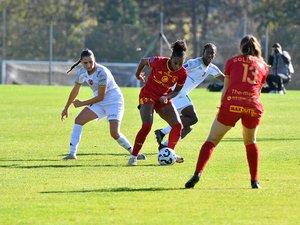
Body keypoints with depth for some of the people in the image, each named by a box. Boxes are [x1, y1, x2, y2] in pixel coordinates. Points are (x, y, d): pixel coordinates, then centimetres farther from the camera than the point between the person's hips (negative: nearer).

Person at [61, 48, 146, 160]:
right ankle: (72, 153, -9)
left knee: (114, 133, -20)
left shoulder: (102, 72, -28)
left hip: (114, 102, -7)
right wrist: (66, 108, 17)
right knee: (79, 120, -10)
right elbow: (75, 91, 10)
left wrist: (81, 104, -17)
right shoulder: (82, 72, -7)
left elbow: (100, 97, -24)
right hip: (99, 103, 7)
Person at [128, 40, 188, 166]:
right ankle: (133, 157, -13)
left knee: (178, 126, -5)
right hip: (148, 95, -4)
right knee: (147, 126, -20)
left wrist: (167, 97, -18)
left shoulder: (182, 73, -13)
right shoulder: (159, 62, -23)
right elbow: (143, 61, -4)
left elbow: (177, 90, 2)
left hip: (164, 98, 4)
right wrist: (138, 75, 12)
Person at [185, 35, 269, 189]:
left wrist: (222, 107, 21)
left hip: (231, 103, -2)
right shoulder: (263, 66, 20)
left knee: (212, 140, 5)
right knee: (250, 142, 25)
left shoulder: (232, 61, 15)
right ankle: (255, 181, 20)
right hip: (253, 106, 2)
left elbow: (225, 89, 14)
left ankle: (197, 173, -14)